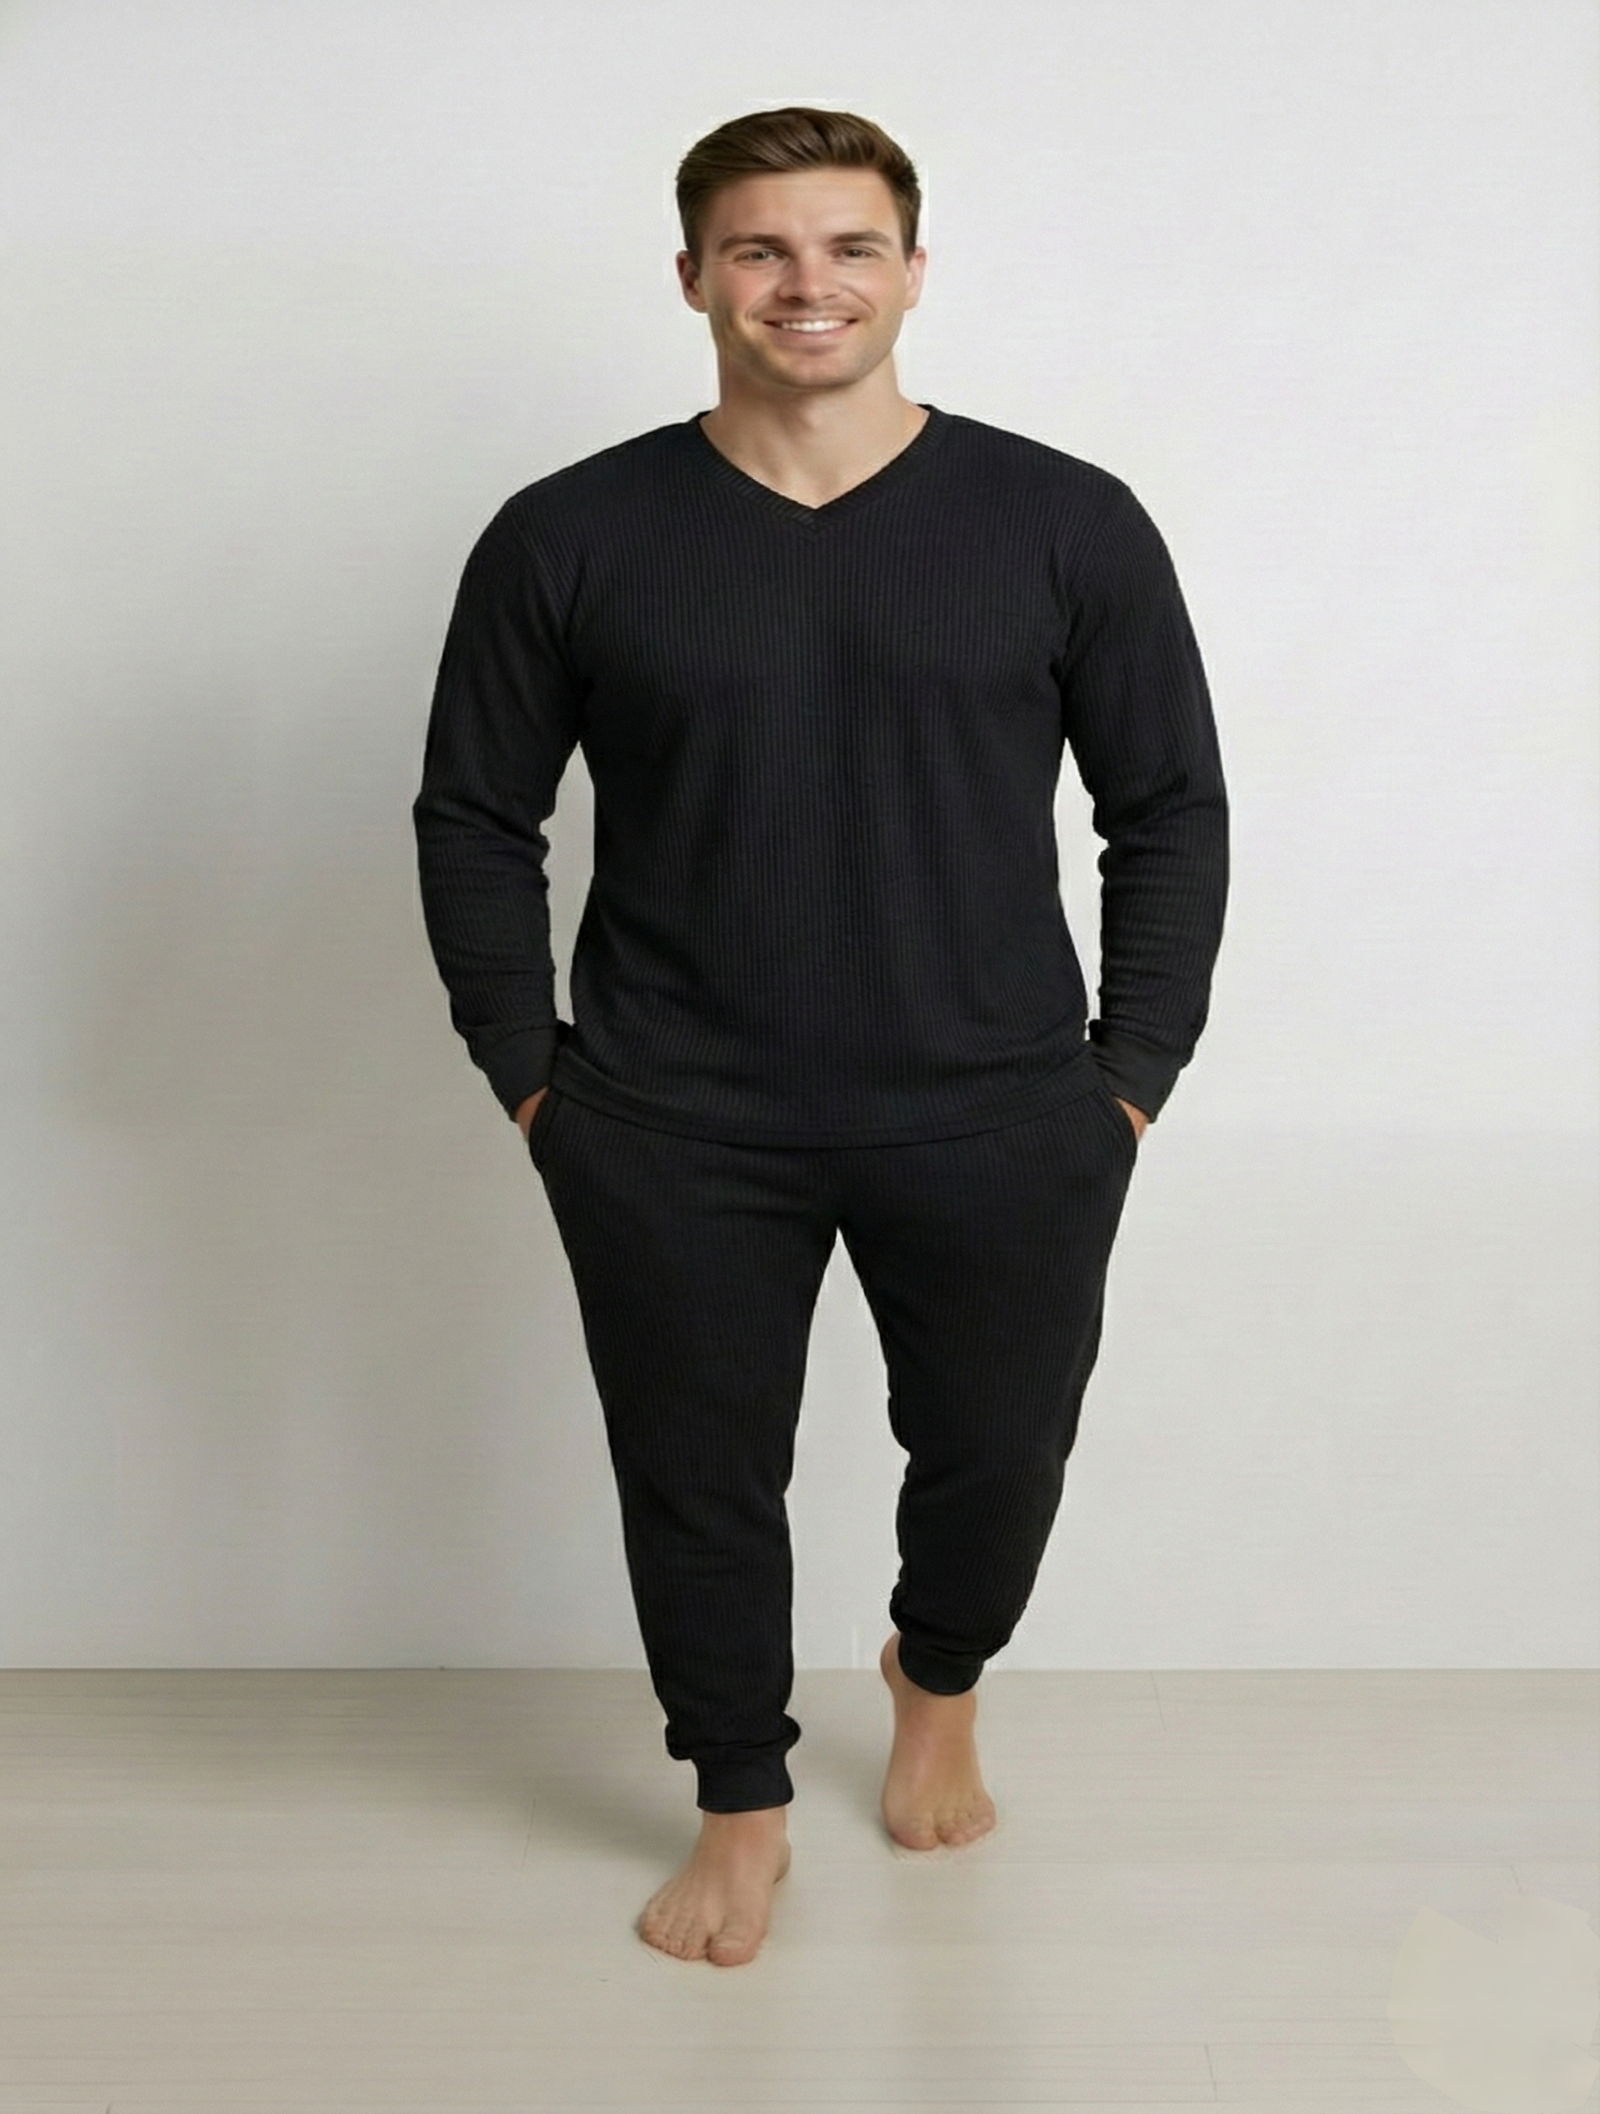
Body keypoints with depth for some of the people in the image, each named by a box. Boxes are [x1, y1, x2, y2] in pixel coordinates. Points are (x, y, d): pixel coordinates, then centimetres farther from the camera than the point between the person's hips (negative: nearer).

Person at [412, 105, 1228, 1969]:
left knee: (999, 1456, 14)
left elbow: (1173, 811, 3)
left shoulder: (1069, 524, -2)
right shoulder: (567, 539, -2)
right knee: (698, 1477, 11)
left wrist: (1131, 1077, -1)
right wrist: (529, 1074, 1)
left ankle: (938, 1687, 49)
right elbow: (474, 818, 6)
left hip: (998, 1124, 1)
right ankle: (741, 1803, 37)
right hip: (672, 1136, 0)